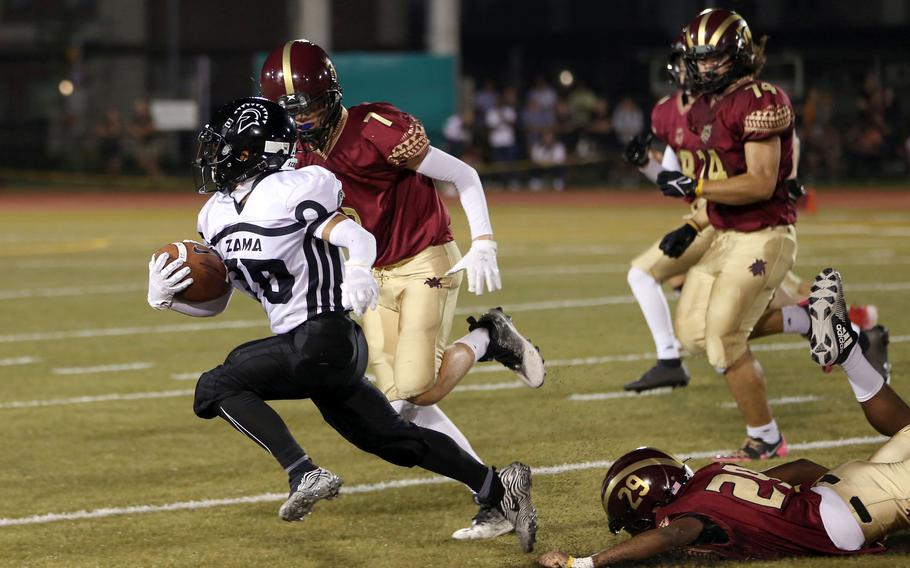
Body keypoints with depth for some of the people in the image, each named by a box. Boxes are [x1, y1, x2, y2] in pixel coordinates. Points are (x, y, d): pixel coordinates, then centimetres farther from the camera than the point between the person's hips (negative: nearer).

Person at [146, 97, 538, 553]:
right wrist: (164, 297, -1)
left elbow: (356, 238, -22)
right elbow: (214, 302, 17)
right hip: (311, 347, 9)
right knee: (392, 439, 13)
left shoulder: (286, 193, -14)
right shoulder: (216, 215, 11)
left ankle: (304, 475, -21)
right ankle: (498, 489, 19)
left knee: (216, 386, -15)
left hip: (323, 340, -9)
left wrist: (358, 273, -44)